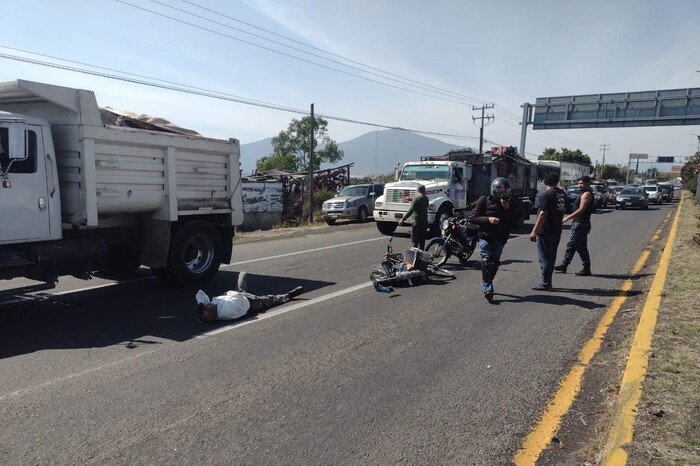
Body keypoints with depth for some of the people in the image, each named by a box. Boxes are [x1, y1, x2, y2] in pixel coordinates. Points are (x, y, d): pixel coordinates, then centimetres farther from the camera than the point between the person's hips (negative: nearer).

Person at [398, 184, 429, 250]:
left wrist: (403, 219, -23)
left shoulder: (417, 198, -13)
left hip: (417, 222, -7)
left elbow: (411, 210, -22)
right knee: (422, 240, 13)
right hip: (424, 222, 7)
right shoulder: (426, 198, 10)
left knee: (414, 241, -7)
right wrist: (410, 199, 40)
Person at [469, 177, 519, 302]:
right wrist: (488, 219, -21)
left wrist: (507, 209, -12)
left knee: (494, 263, 12)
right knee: (487, 262, -16)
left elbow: (514, 222, 0)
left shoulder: (510, 204, 6)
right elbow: (472, 218, -7)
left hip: (500, 239, 5)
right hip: (486, 237, -4)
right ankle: (487, 289, -13)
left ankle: (486, 286, 29)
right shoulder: (484, 201, -4)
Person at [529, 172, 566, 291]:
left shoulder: (547, 195, -17)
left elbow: (542, 214, -21)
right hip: (557, 231, 8)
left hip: (545, 232, -8)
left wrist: (534, 231, -19)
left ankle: (545, 284, 2)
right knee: (551, 257, 14)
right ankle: (547, 282, 22)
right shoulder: (562, 194, 8)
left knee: (545, 258, -2)